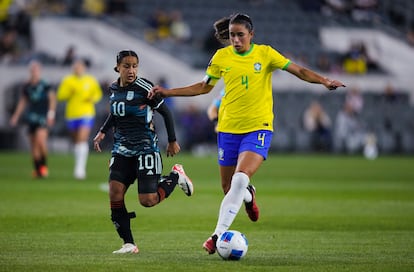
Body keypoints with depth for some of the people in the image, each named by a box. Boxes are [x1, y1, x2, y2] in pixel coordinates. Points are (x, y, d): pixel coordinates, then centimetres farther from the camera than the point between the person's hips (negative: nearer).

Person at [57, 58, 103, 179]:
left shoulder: (91, 81, 4)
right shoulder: (67, 81, 3)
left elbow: (98, 93, 17)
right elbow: (60, 96, 0)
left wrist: (93, 98, -4)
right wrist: (68, 92, -17)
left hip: (86, 115, -2)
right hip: (72, 115, 2)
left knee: (82, 140, -17)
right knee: (76, 142, 12)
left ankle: (80, 168, -22)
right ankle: (79, 167, 28)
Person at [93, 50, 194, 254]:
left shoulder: (144, 88, -13)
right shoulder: (114, 88, 6)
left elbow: (165, 112, -4)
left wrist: (172, 141, 0)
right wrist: (103, 132, 13)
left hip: (145, 148, -5)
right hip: (122, 149, 6)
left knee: (148, 201, -10)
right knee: (115, 194, -11)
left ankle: (176, 176, 19)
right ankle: (129, 244, -3)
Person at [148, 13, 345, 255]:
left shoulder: (265, 53, -2)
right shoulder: (221, 57, 4)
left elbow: (299, 71, -2)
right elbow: (204, 87, 17)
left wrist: (324, 81, -19)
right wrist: (167, 92, 13)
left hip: (258, 127, -3)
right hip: (228, 128, 3)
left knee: (240, 179, -23)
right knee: (228, 188, 6)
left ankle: (219, 234, -21)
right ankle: (248, 195, 44)